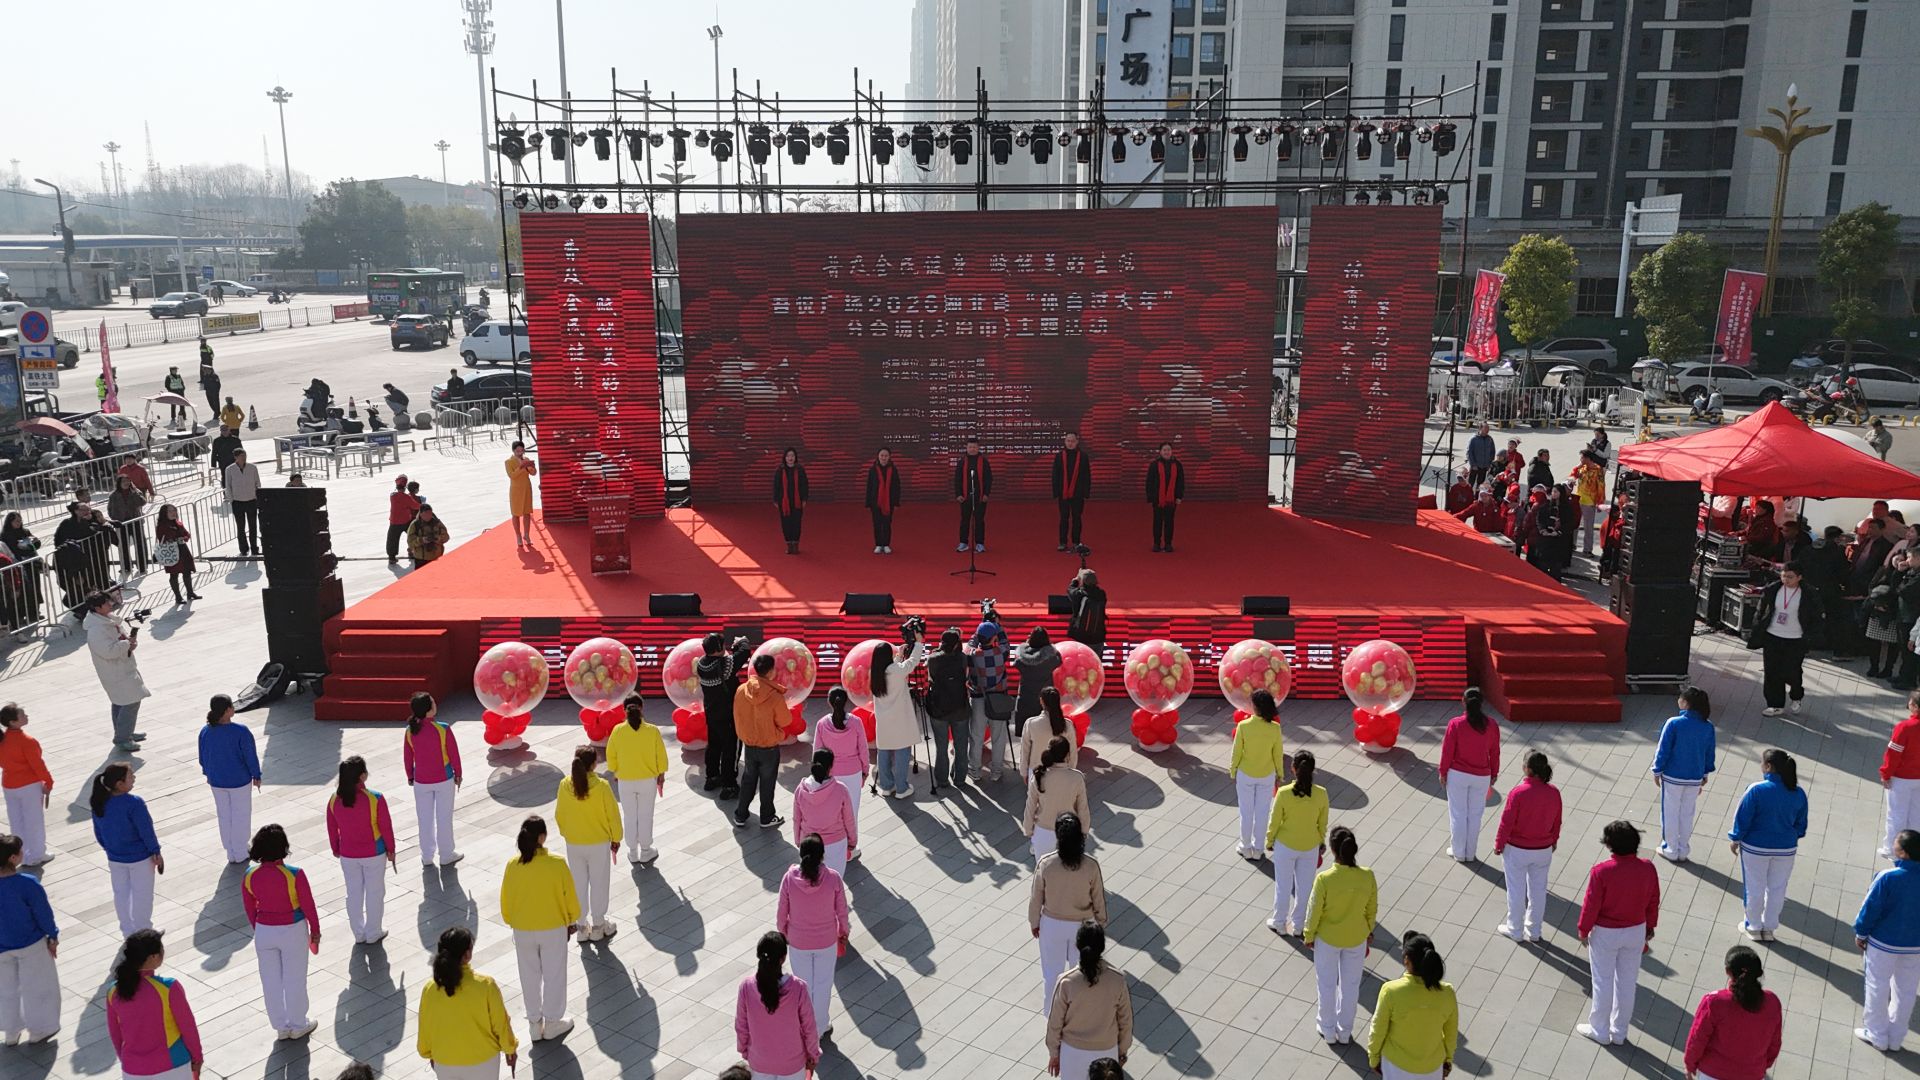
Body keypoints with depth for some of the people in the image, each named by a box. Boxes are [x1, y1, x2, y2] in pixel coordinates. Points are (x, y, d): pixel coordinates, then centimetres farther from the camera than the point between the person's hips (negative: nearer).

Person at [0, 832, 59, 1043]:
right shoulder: (27, 884, -28)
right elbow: (43, 913, -16)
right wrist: (53, 937, -1)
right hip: (31, 944, -4)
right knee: (36, 986, 16)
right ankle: (37, 1030, 28)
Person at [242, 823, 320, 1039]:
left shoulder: (249, 877, -11)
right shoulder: (295, 875, -23)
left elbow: (250, 910, 2)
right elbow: (308, 906, -13)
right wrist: (315, 931, 3)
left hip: (264, 932, 3)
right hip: (293, 932, -3)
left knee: (271, 980, 18)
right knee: (294, 979, 13)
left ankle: (281, 1026, 31)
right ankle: (298, 1025, 28)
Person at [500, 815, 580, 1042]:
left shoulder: (513, 865, -14)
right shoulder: (557, 863, -20)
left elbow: (505, 899, -1)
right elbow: (570, 896, -9)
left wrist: (512, 922, 16)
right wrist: (572, 921, 8)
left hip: (522, 931, 2)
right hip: (554, 929, -2)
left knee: (529, 976, 18)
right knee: (554, 975, 15)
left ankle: (534, 1023, 29)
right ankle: (552, 1022, 26)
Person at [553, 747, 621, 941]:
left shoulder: (565, 785, -12)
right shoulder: (601, 786, -21)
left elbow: (559, 814, 0)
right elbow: (612, 815, -12)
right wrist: (615, 839, 2)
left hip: (573, 844, 3)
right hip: (599, 843, -3)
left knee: (578, 883, 16)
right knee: (599, 882, 13)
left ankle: (582, 927, 26)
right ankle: (598, 926, 23)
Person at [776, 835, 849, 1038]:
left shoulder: (789, 878, -22)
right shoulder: (833, 878, -22)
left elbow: (781, 914, -10)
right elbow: (841, 911, -10)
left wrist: (783, 934, 9)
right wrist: (844, 932, 9)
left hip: (798, 943, 0)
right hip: (827, 942, 0)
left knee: (804, 985, 21)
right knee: (823, 984, 21)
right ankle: (821, 1027, 37)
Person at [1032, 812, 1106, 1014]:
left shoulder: (1045, 863, -23)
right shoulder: (1091, 865, -23)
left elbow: (1036, 897, -11)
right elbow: (1098, 899, -10)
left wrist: (1034, 922, 7)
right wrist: (1101, 922, 8)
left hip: (1052, 924, 0)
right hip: (1082, 924, 0)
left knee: (1052, 971, 21)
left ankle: (1052, 1012, 38)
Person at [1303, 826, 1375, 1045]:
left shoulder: (1324, 879, -29)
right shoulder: (1367, 876, -20)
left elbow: (1314, 911, -16)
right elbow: (1372, 909, -5)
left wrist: (1309, 936, 2)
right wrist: (1368, 930, 15)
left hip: (1327, 938, -2)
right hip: (1356, 938, 2)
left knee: (1327, 984, 20)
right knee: (1350, 985, 22)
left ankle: (1328, 1029, 37)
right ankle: (1345, 1032, 37)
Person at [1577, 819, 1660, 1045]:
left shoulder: (1601, 871, -26)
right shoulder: (1647, 868, -14)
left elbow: (1591, 904, -17)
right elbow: (1653, 901, 0)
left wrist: (1583, 930, -1)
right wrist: (1650, 926, 17)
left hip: (1605, 933, -4)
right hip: (1636, 931, 4)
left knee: (1603, 982, 13)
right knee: (1627, 982, 18)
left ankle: (1599, 1030, 27)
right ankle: (1619, 1032, 32)